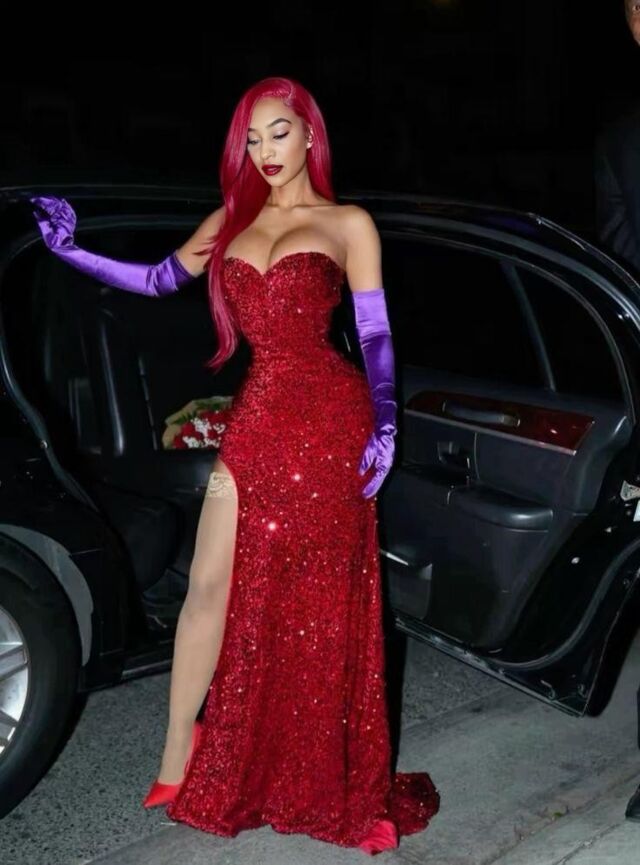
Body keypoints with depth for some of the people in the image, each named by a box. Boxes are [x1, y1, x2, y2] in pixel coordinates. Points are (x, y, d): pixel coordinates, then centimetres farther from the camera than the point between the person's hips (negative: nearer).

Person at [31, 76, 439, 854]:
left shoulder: (348, 224, 3)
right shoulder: (230, 219, 14)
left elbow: (376, 335, -1)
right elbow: (158, 280, 16)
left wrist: (384, 427, -10)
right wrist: (71, 251, 6)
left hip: (329, 418, -3)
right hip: (257, 419, 4)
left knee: (323, 599, 4)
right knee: (211, 584, 3)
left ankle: (333, 779, 20)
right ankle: (179, 746, 20)